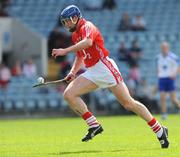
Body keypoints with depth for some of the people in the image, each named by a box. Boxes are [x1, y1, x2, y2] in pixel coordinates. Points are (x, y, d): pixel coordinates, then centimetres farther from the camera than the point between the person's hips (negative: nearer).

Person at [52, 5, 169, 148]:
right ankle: (94, 125, -7)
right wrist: (73, 72, 10)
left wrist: (65, 50, -35)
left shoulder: (88, 27, -10)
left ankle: (159, 130, 2)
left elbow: (87, 42, -33)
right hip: (92, 73, 9)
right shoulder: (75, 35, 17)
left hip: (104, 68, -9)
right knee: (69, 94, -10)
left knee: (128, 103, -8)